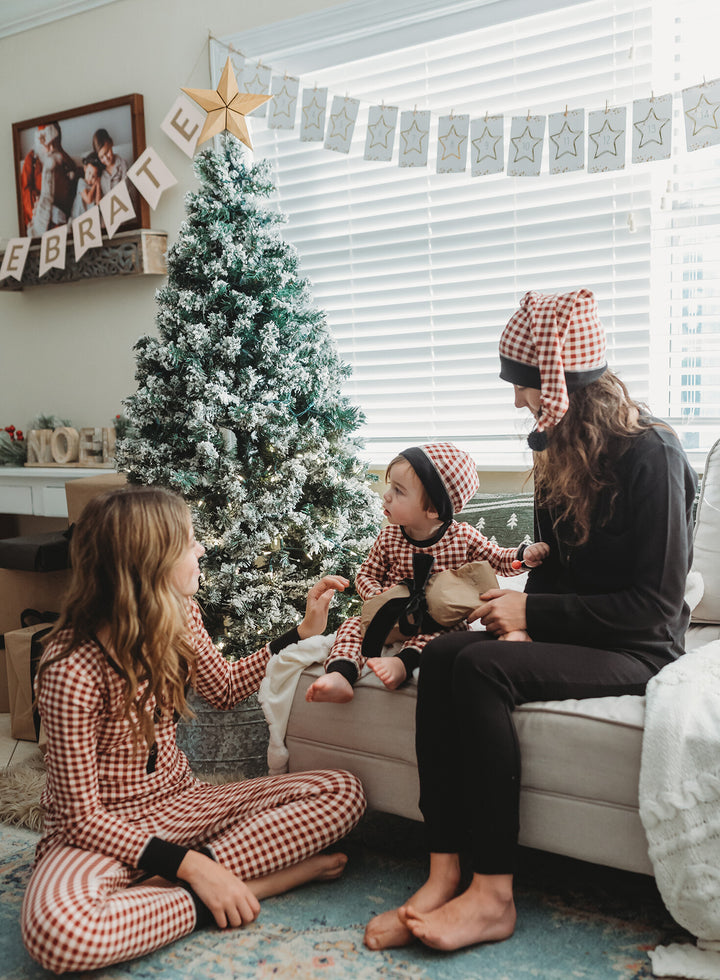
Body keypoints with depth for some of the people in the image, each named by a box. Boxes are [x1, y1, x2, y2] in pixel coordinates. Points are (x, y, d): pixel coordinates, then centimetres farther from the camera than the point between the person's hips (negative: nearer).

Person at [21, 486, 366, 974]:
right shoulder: (70, 671, -26)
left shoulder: (180, 615, -4)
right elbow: (82, 817, -20)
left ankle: (186, 881, -18)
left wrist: (304, 631, 13)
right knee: (58, 931, -41)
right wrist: (190, 866, -28)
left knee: (343, 792, -9)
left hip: (181, 802, 7)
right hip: (102, 832, -6)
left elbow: (225, 686, 17)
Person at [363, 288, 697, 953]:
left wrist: (535, 610, -17)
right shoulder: (560, 446, 10)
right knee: (441, 654, -22)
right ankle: (444, 874, -25)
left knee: (481, 666, -31)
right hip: (565, 631, 7)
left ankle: (493, 895, -24)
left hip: (634, 648, -7)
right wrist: (524, 614, -4)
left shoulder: (651, 454, -14)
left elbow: (657, 602, -16)